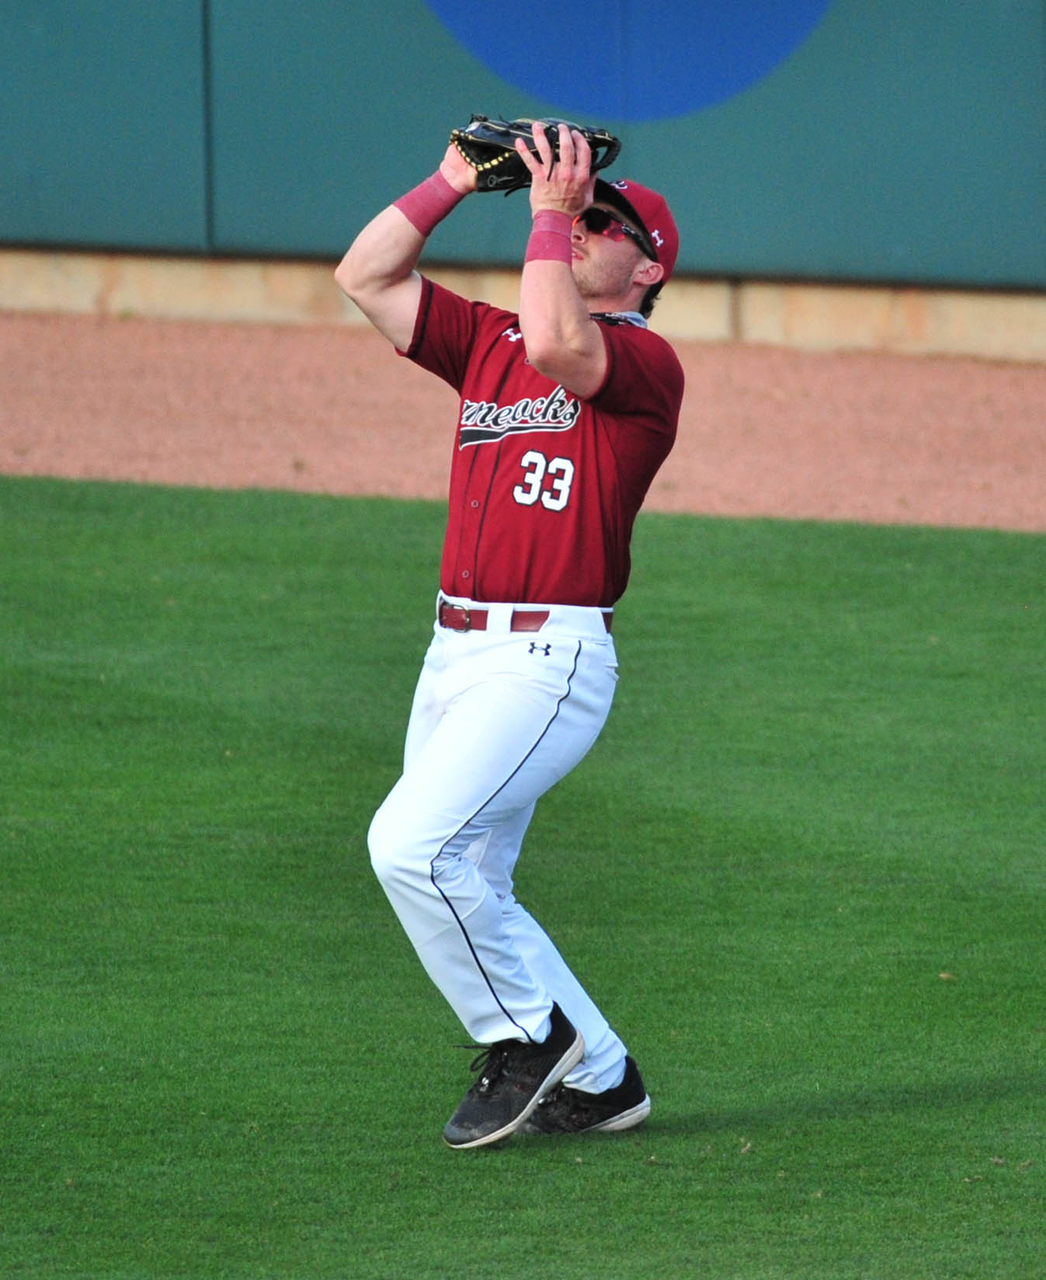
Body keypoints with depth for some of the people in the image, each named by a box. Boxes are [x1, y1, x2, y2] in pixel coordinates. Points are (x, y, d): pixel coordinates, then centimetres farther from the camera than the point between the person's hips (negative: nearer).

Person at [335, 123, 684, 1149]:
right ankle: (599, 1080, 23)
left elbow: (558, 345, -27)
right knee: (467, 894, 11)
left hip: (549, 660, -8)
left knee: (413, 842, -22)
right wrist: (455, 182, 9)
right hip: (455, 654, 8)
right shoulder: (488, 341, 17)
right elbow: (365, 277, 13)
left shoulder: (646, 362, -6)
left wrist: (552, 211, -17)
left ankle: (531, 1035, -4)